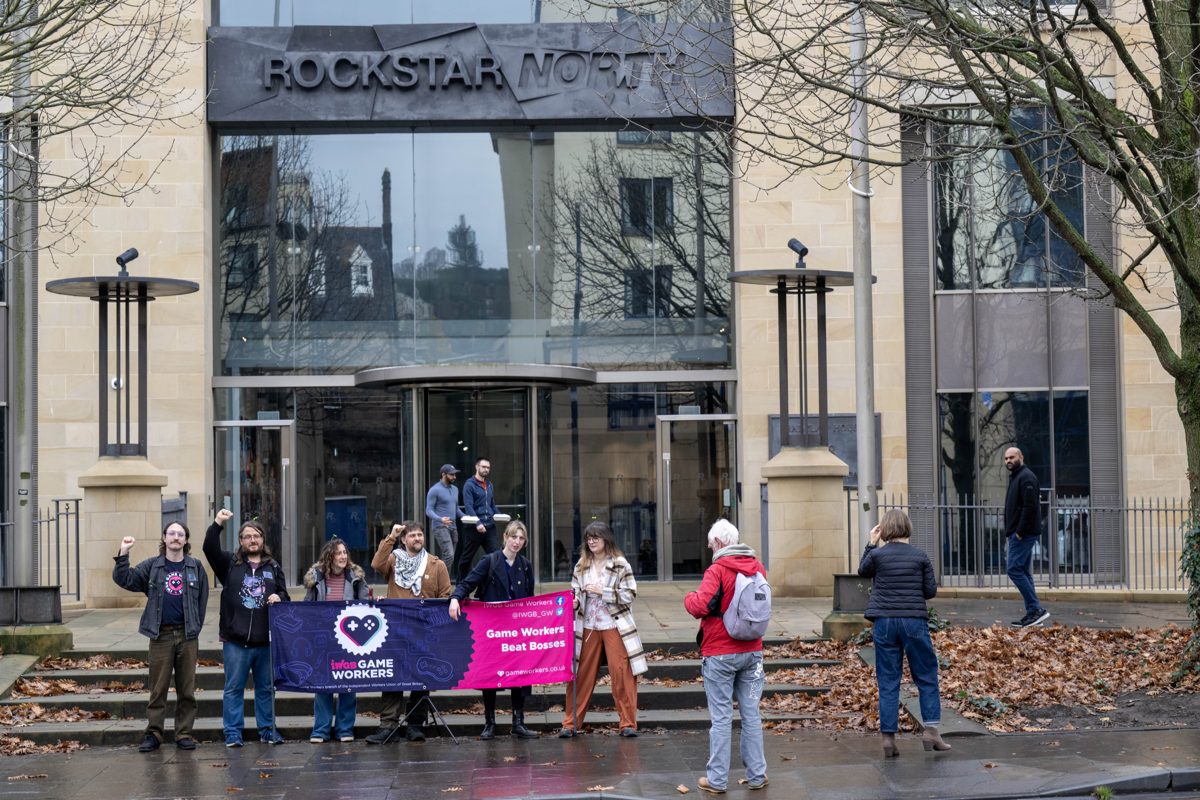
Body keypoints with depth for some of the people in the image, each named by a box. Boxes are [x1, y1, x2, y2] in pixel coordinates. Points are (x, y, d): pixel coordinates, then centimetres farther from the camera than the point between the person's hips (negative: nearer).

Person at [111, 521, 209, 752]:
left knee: (186, 689, 4)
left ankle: (184, 734, 11)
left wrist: (195, 629, 2)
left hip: (187, 635, 1)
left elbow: (202, 601, 9)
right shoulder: (152, 566, 7)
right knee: (158, 688, 2)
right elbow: (124, 579, -1)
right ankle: (153, 734, 6)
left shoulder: (196, 567, 7)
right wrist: (123, 555, -14)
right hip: (161, 635, 0)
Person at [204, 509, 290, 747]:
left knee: (266, 688, 11)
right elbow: (210, 548, -11)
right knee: (234, 688, 2)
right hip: (235, 640, -2)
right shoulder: (230, 563, 5)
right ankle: (233, 733, 8)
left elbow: (284, 594, 17)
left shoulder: (273, 567, 12)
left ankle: (267, 730, 21)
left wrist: (279, 598, -7)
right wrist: (217, 524, -23)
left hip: (266, 640, 2)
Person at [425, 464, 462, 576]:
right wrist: (440, 519, -28)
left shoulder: (455, 489, 16)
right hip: (440, 528, -8)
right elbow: (428, 510, -11)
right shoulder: (435, 490, -7)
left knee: (448, 557, 6)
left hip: (453, 528, 8)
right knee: (449, 556, -20)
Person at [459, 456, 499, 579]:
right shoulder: (470, 485, -6)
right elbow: (468, 506, -15)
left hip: (489, 526, 6)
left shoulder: (490, 485, 16)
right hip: (474, 528, -6)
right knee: (467, 558, 6)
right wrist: (478, 523, -26)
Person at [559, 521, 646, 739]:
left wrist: (602, 591, -16)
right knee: (581, 674, 4)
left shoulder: (620, 564, -5)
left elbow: (630, 594, -8)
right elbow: (575, 590, 15)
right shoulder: (581, 565, 9)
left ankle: (627, 723, 5)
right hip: (588, 626, 4)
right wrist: (575, 601, -7)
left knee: (622, 672, -4)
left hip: (614, 626, -4)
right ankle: (571, 723, 9)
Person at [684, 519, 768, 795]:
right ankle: (756, 775, 14)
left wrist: (689, 597, -5)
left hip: (720, 654, -5)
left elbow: (701, 606, -24)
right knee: (751, 715, 10)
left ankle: (717, 779, 4)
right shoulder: (757, 567, 4)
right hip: (752, 651, 5)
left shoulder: (717, 570, -16)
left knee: (721, 717, 0)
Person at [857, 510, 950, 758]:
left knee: (888, 681, 5)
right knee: (926, 677, 11)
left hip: (884, 622, 1)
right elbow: (931, 591, 2)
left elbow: (863, 571, 18)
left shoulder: (877, 555, -3)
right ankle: (931, 730, 6)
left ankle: (888, 737, 3)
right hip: (914, 621, -1)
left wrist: (872, 544, 18)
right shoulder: (920, 556, -2)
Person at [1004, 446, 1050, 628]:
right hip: (1017, 533, 11)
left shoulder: (1026, 477, -12)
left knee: (1014, 569, -13)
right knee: (1024, 572, 9)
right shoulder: (1015, 477, 20)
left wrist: (1020, 532, -21)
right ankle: (1033, 613, 11)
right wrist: (1011, 532, 15)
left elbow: (1030, 506, -22)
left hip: (1024, 534, -11)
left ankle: (1036, 609, -13)